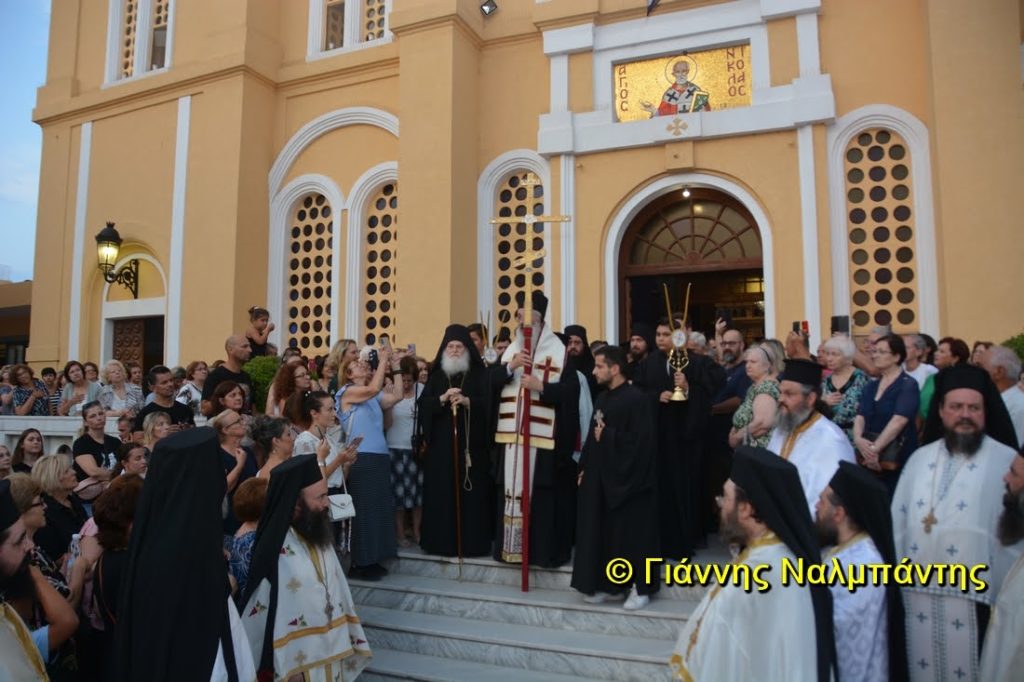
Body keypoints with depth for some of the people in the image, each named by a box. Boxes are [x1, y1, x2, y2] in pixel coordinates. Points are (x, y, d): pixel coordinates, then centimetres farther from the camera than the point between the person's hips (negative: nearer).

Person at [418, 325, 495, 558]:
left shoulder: (479, 374, 6)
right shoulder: (436, 376, 13)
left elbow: (488, 402, -5)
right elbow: (423, 404, 2)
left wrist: (467, 401, -21)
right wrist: (443, 398, -15)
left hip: (471, 444, -2)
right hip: (441, 445, 2)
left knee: (471, 494, -3)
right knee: (441, 494, 1)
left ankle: (472, 542, 3)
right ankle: (441, 541, 9)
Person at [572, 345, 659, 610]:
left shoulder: (636, 398, -14)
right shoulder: (602, 398, 11)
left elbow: (640, 441, -21)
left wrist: (607, 436, -14)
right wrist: (585, 468, 9)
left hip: (628, 479, -8)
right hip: (601, 477, 8)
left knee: (631, 533, 1)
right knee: (603, 532, 11)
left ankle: (641, 587, 15)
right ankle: (609, 584, 23)